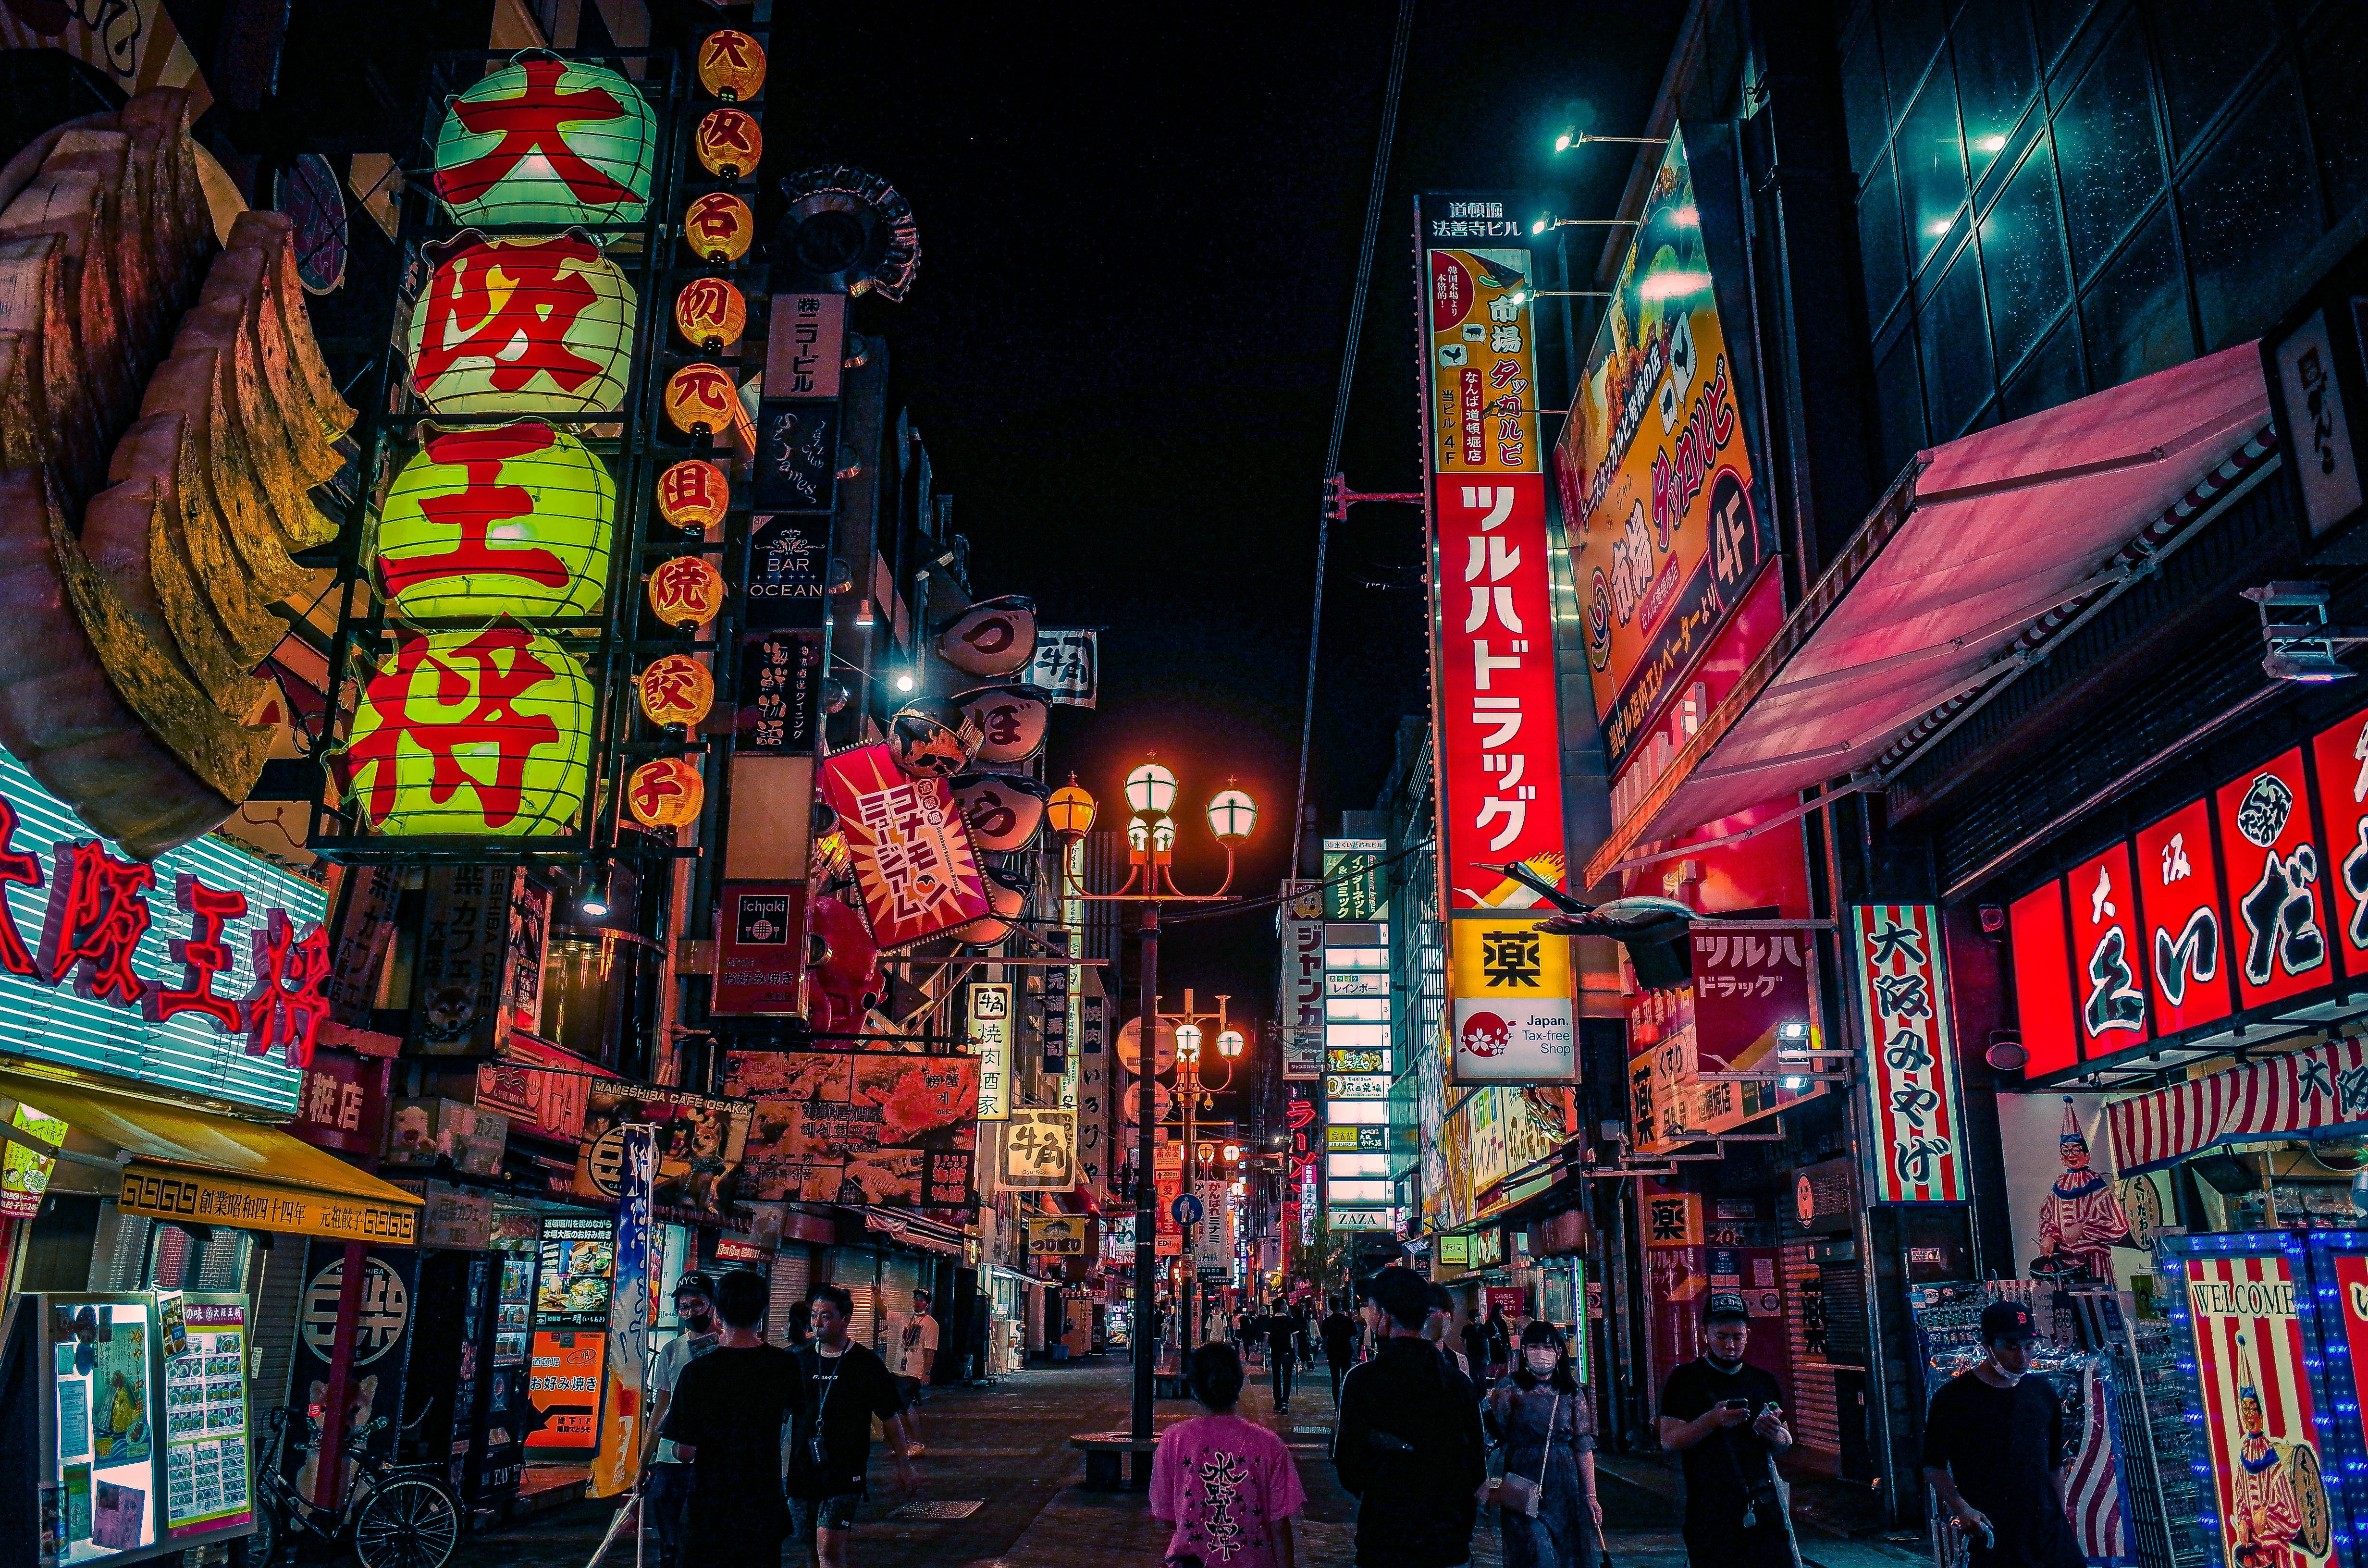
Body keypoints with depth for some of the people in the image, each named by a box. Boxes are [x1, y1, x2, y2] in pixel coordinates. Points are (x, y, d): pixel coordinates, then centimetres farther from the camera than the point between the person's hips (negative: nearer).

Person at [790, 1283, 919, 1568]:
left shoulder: (866, 1363, -5)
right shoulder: (801, 1360, 4)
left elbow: (890, 1417, 3)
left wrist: (904, 1465, 6)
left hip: (845, 1470, -4)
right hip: (802, 1468, 4)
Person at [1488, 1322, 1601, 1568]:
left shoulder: (1573, 1393, 6)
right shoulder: (1511, 1388, -2)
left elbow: (1583, 1447, 6)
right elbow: (1494, 1434, -8)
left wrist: (1590, 1495, 4)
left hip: (1565, 1489, 3)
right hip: (1524, 1489, -3)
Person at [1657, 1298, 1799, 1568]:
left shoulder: (1764, 1382, 14)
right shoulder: (1685, 1380, 1)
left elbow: (1784, 1446, 19)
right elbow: (1669, 1440, -6)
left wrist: (1773, 1433, -5)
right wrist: (1712, 1421, -21)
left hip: (1765, 1503, 3)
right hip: (1709, 1510, -3)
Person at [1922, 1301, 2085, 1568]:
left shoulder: (2043, 1394, 11)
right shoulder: (1954, 1397, -6)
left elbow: (2055, 1465, 19)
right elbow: (1933, 1466, -5)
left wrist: (2061, 1522, 16)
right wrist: (1961, 1508, -18)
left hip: (2048, 1533, 4)